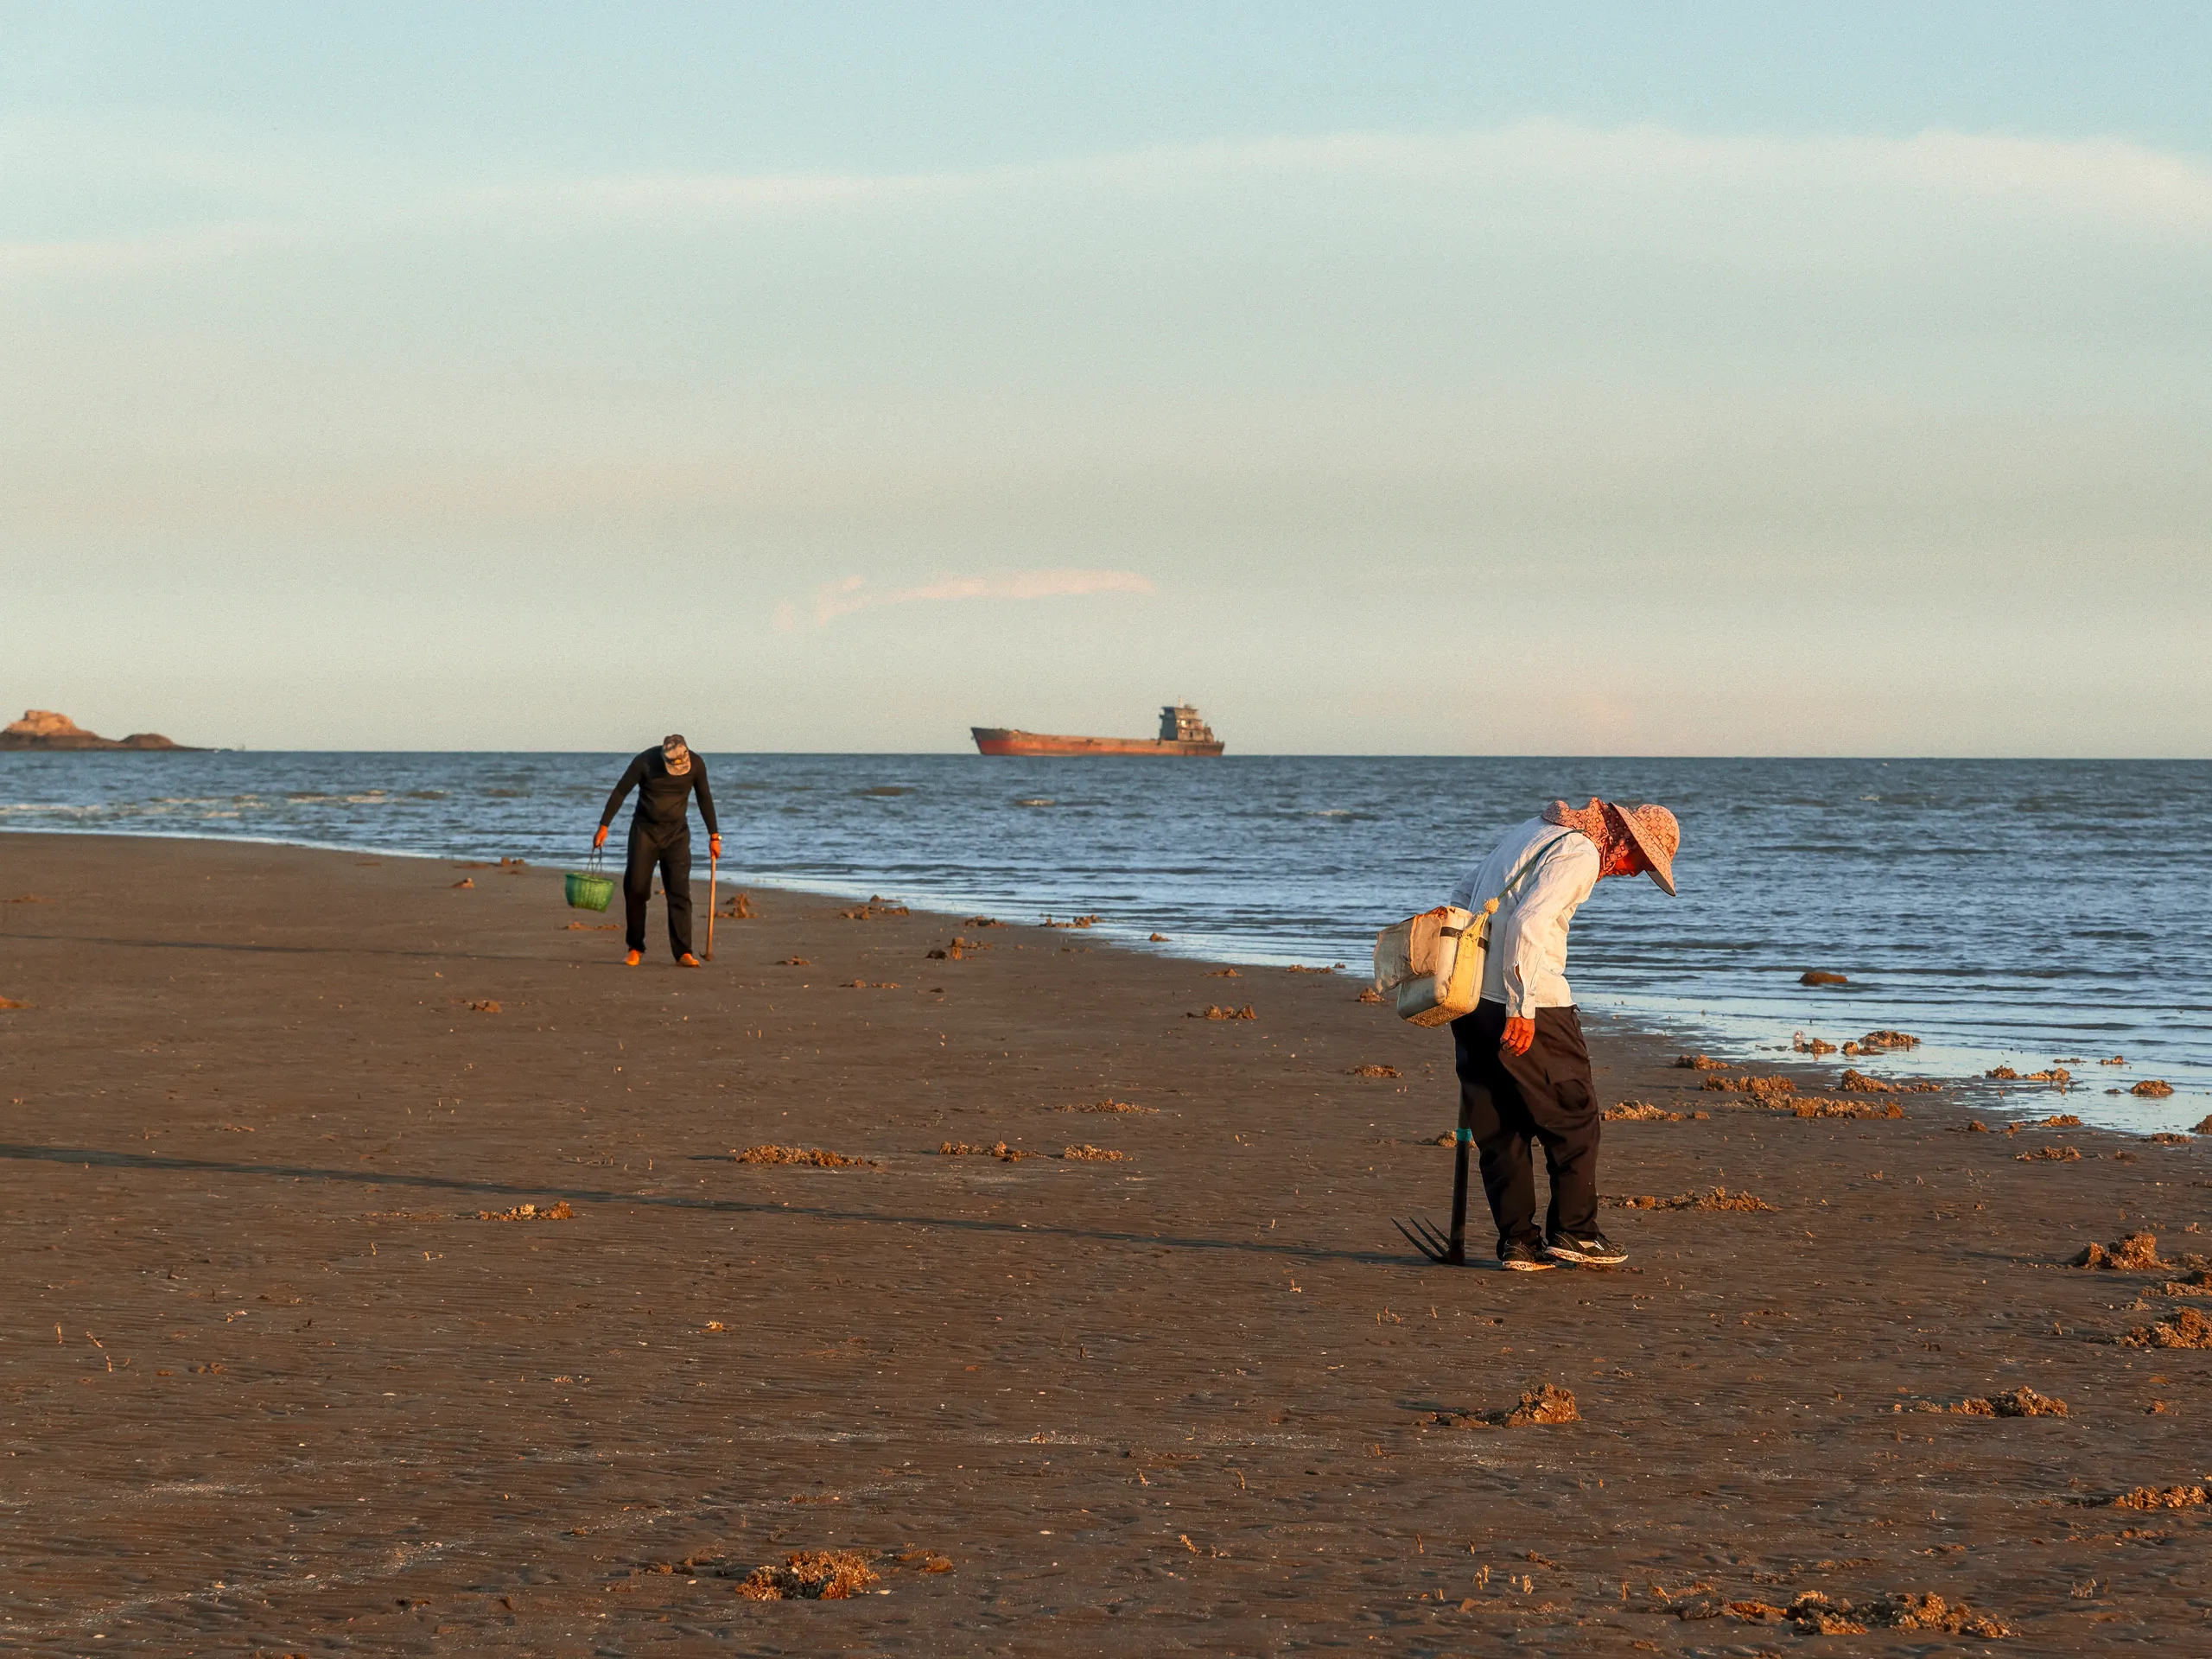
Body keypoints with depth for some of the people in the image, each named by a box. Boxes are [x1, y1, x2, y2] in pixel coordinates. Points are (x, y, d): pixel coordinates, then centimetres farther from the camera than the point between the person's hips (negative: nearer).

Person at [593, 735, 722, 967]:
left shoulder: (696, 765, -9)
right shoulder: (645, 762, -15)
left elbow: (705, 799, 5)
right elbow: (620, 793, -8)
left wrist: (714, 835, 7)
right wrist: (604, 826, -11)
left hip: (677, 834, 1)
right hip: (645, 830, -1)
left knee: (679, 891, -9)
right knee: (635, 889, -4)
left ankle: (683, 952, -12)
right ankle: (636, 949, 9)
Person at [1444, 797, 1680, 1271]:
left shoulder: (1536, 830, 18)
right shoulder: (1580, 854, -11)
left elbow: (1464, 892, 23)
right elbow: (1527, 923, -23)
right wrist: (1521, 1009, -23)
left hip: (1472, 997, 9)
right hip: (1534, 1001, -9)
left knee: (1498, 1125, 9)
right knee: (1573, 1115, 5)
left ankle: (1516, 1240, 9)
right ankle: (1573, 1230, 7)